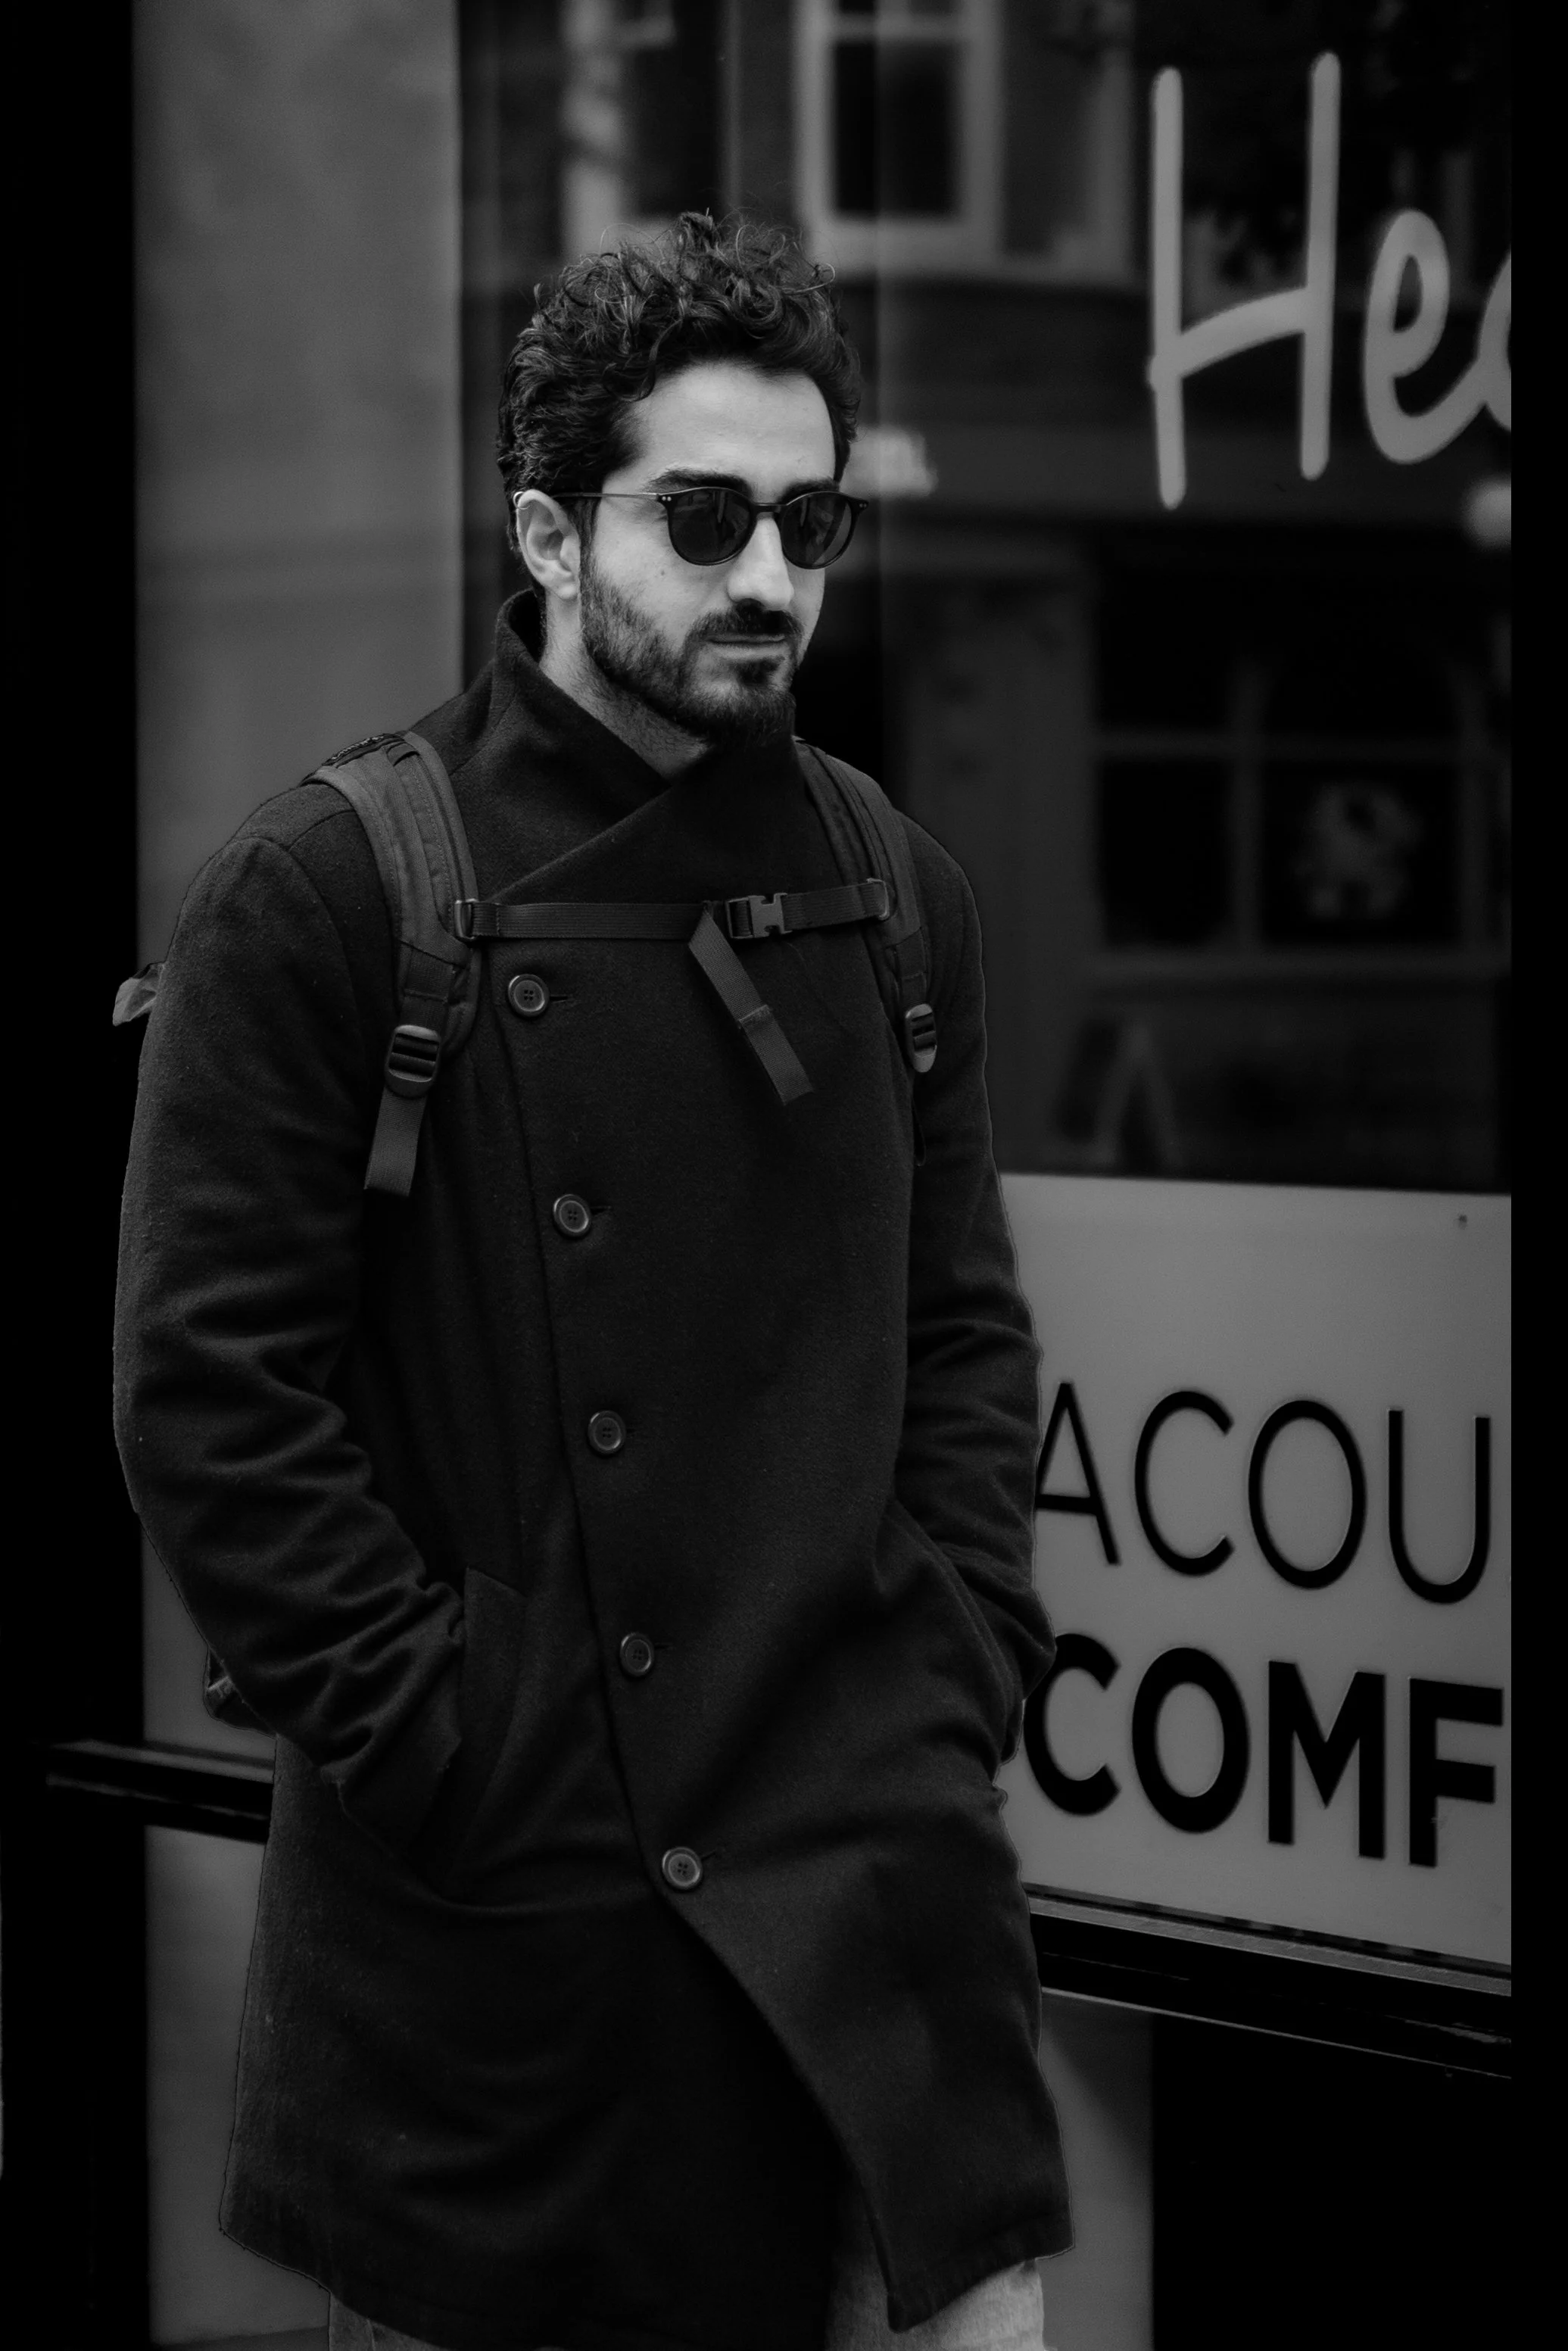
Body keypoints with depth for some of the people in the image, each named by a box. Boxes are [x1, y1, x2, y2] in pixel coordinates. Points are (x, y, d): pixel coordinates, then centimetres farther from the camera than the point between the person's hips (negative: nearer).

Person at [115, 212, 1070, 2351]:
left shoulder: (897, 892, 9)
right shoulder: (324, 894, -7)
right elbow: (206, 1395, -9)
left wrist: (956, 1679, 2)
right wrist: (439, 1744, -12)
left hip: (868, 1855, 4)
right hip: (483, 1896, -3)